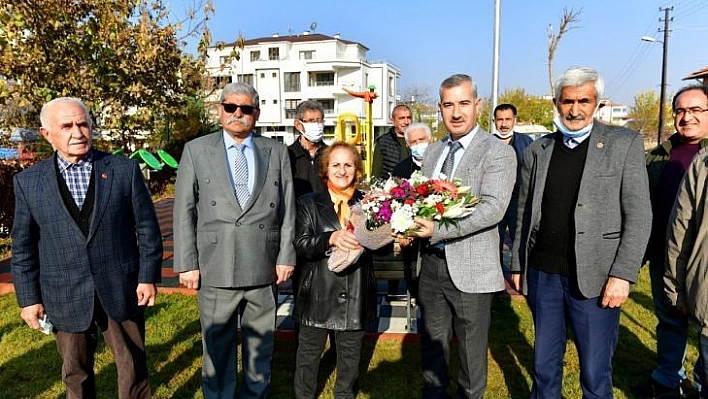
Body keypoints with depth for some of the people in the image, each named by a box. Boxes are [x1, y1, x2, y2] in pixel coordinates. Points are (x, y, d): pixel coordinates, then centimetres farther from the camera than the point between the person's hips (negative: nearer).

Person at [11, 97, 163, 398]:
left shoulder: (125, 170, -4)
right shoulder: (28, 182, 0)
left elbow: (147, 228, -1)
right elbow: (23, 246, 5)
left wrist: (149, 277, -4)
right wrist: (29, 298, 3)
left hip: (122, 291, -1)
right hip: (65, 298, 1)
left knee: (133, 369, 12)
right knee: (76, 374, 17)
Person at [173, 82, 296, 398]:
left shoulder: (277, 152, 6)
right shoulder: (196, 150, 3)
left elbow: (287, 209, 5)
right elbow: (184, 212, 0)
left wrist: (286, 257, 0)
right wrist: (187, 263, -4)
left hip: (264, 269, 2)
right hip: (216, 269, -1)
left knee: (261, 348, 16)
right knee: (217, 349, 13)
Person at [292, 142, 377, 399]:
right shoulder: (309, 204, 0)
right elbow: (300, 244, -11)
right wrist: (331, 238, -28)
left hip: (355, 296, 2)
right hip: (318, 294, -1)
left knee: (350, 356, 18)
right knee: (309, 354, 14)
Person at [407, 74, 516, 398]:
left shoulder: (498, 152, -9)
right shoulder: (433, 151, 11)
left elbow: (493, 208, -20)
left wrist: (439, 230, -27)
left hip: (470, 268, -5)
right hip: (432, 264, 6)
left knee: (471, 349, 12)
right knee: (432, 343, 20)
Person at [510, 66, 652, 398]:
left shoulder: (625, 144, -1)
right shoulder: (536, 151, 8)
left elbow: (638, 215, -5)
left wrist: (623, 274, -12)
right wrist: (517, 265, 10)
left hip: (593, 278, -3)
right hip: (542, 274, 3)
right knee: (544, 365, 15)